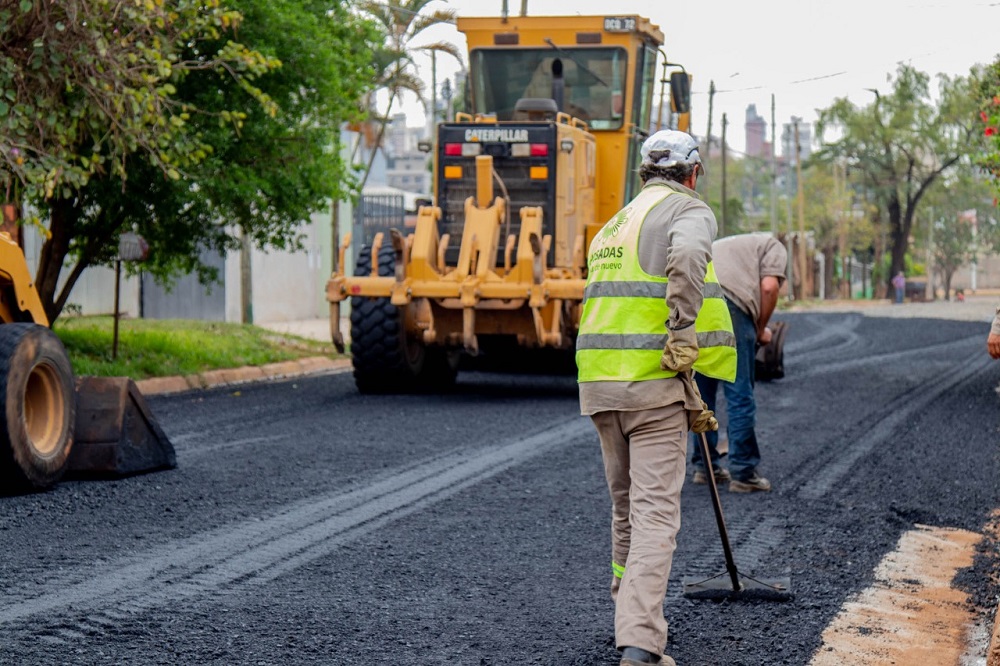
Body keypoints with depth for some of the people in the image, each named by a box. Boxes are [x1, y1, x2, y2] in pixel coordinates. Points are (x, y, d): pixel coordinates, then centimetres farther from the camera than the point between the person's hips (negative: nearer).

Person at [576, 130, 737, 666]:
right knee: (655, 512, -8)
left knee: (626, 507, 20)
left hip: (600, 380, 7)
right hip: (654, 381, -7)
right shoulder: (688, 209, 0)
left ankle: (630, 623, 30)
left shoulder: (615, 225, 25)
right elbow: (687, 257, -26)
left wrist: (687, 400, 27)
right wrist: (684, 335, -18)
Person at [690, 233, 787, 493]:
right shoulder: (773, 247, 20)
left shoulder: (723, 245, 39)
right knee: (740, 395, 2)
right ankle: (743, 472, 5)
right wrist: (761, 329, 13)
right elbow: (769, 287, 0)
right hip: (726, 303, -6)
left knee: (701, 392, 19)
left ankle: (705, 466, 26)